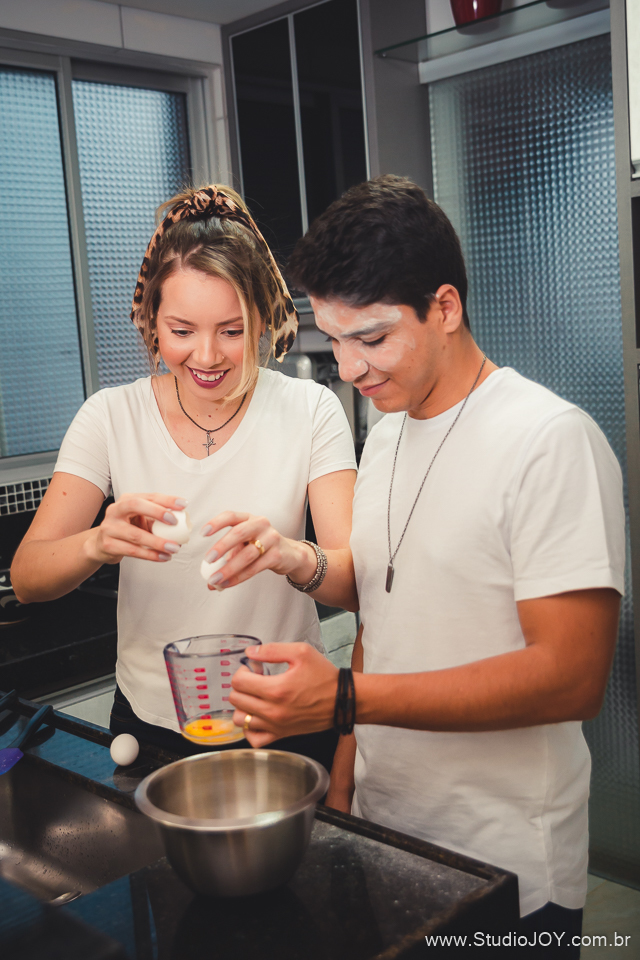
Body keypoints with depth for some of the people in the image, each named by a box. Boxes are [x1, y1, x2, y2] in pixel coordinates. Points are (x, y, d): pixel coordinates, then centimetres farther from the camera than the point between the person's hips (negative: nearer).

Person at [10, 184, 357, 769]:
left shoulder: (310, 410, -10)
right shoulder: (112, 416, -6)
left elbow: (358, 582, -18)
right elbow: (26, 578, -12)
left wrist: (292, 556, -40)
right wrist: (99, 542, -33)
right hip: (152, 725, 1)